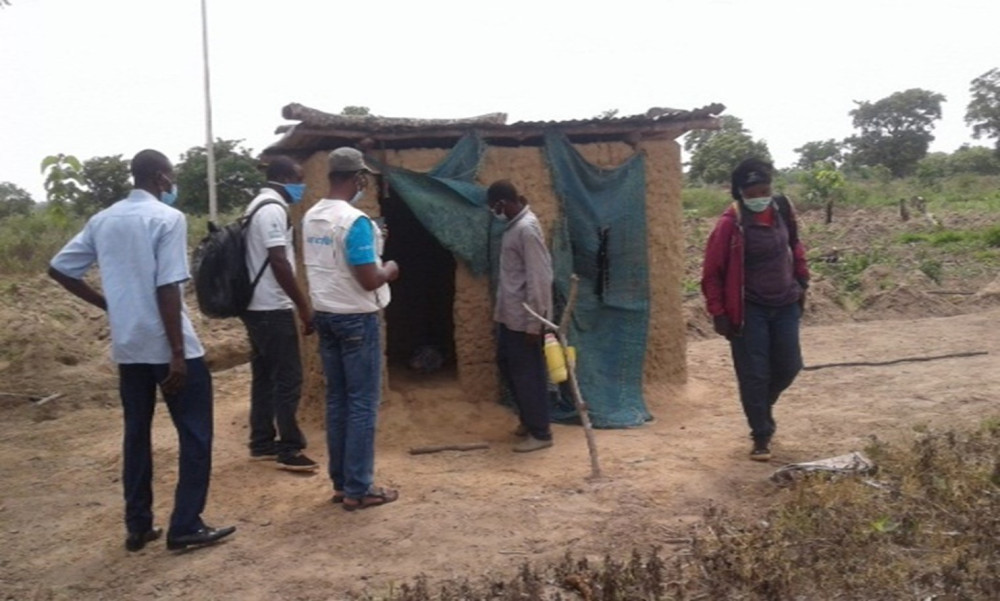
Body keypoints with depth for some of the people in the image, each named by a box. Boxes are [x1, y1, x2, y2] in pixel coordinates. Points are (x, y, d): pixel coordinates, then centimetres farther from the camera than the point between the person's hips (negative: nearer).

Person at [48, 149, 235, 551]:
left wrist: (106, 304, 16)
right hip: (166, 345, -7)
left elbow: (59, 270, 12)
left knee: (137, 433, 14)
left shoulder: (102, 220, 9)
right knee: (195, 433, 3)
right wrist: (178, 353, -17)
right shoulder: (167, 218, -11)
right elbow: (166, 289, -18)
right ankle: (185, 527, 4)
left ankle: (138, 527, 20)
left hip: (127, 346, 7)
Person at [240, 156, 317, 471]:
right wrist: (304, 307, -17)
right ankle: (289, 450, 0)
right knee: (288, 378, -5)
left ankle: (262, 444, 20)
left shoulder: (258, 205, 17)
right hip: (272, 308, -10)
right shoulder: (273, 209, -16)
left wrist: (297, 304, 23)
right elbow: (279, 263, -21)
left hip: (256, 306, 10)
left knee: (264, 375, 14)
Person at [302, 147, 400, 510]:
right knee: (362, 403, -1)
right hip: (356, 318, -8)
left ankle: (340, 482, 20)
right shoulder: (355, 221, -19)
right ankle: (359, 489, 4)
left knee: (337, 399, 13)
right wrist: (389, 270, 1)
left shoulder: (311, 218, 7)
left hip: (325, 314, 8)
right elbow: (369, 280, -21)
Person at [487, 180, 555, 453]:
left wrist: (533, 323, -23)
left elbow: (538, 279, -23)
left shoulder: (527, 229, -20)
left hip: (523, 317, -10)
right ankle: (528, 420, 31)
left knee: (527, 373, -1)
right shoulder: (515, 225, 11)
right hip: (509, 314, 10)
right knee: (507, 364, 18)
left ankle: (540, 433, 10)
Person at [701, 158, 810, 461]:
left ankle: (762, 408, 38)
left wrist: (802, 282, 14)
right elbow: (712, 272, -12)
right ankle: (761, 436, 12)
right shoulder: (730, 223, -17)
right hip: (749, 310, -5)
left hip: (786, 303, 5)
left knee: (788, 366, 11)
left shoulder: (783, 209, -1)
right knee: (754, 375, -2)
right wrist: (719, 312, -13)